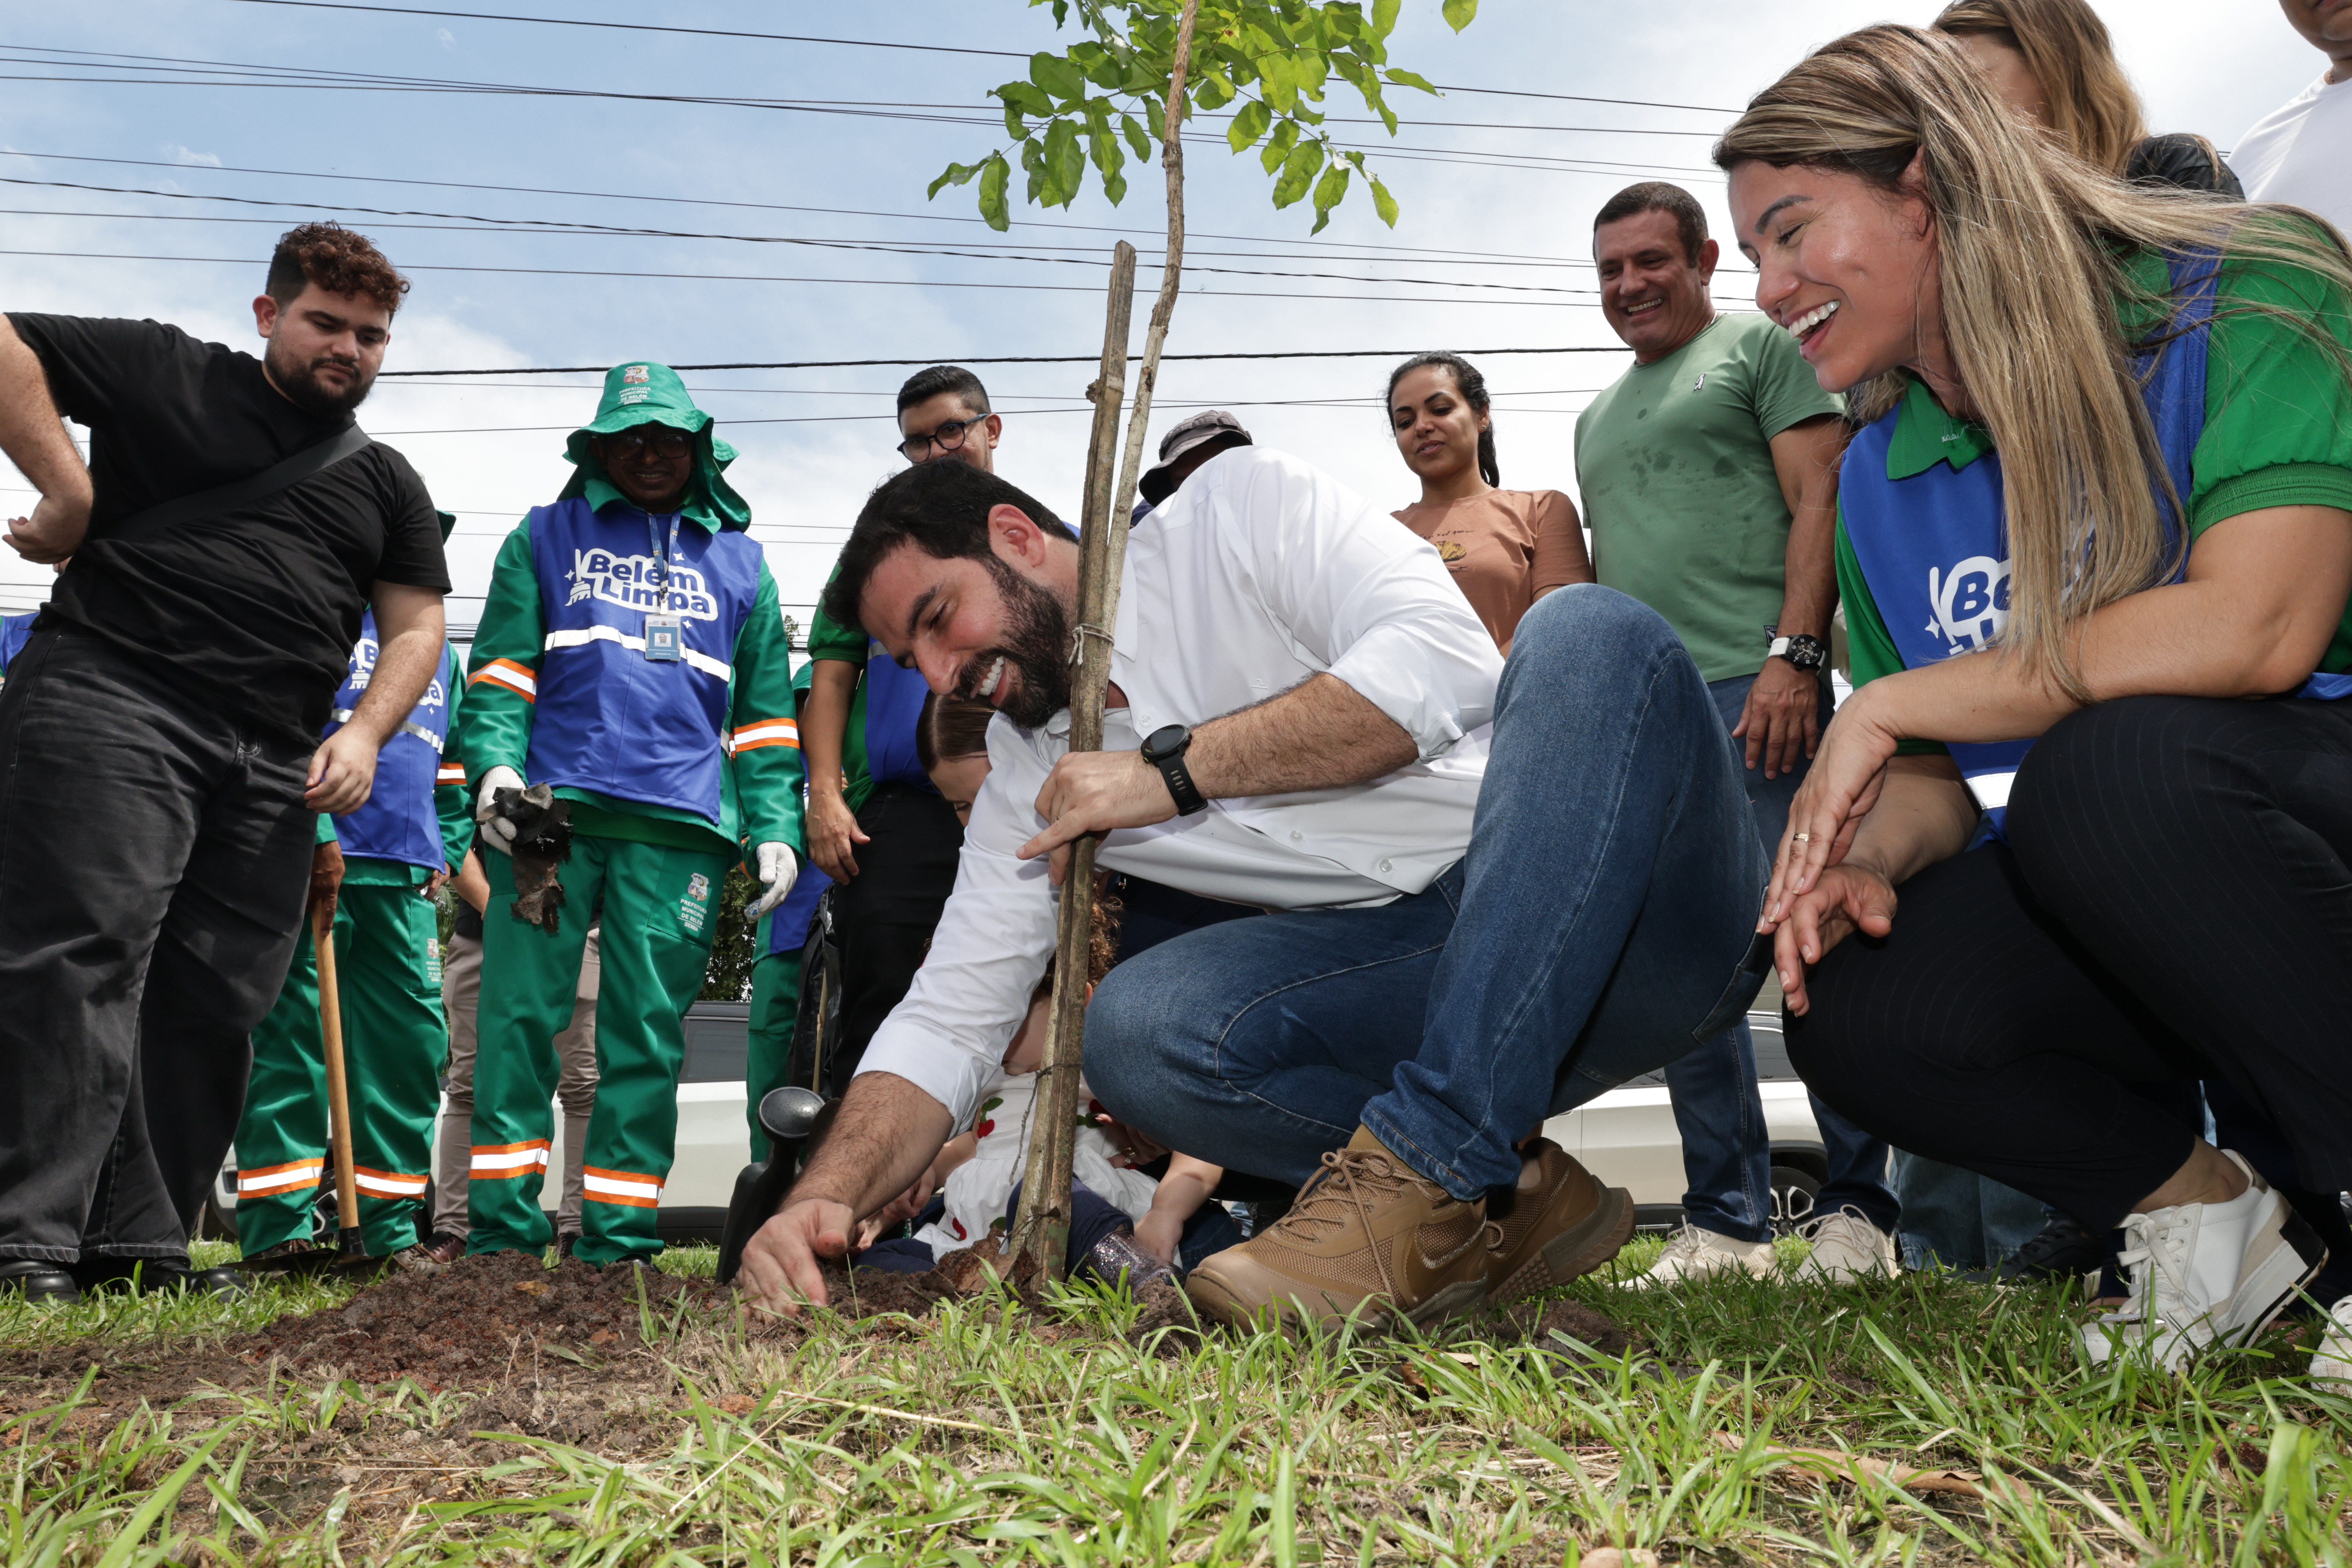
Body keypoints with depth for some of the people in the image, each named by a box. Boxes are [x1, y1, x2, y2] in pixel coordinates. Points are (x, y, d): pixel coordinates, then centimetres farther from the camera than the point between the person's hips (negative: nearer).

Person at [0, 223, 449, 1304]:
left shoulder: (388, 482, 22)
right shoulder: (161, 373, 10)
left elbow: (416, 625, 16)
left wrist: (363, 733, 0)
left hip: (273, 764, 5)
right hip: (112, 699, -5)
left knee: (212, 1002, 2)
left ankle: (140, 1248, 8)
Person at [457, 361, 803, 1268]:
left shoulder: (739, 563, 23)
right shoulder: (546, 537, 20)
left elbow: (766, 713, 19)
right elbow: (500, 667, 10)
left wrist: (774, 828, 6)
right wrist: (495, 764, -9)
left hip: (681, 828, 1)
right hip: (550, 809, -1)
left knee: (649, 1033, -1)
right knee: (519, 1015, -6)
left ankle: (620, 1241, 3)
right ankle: (502, 1228, -1)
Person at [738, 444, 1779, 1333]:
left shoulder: (1239, 506, 0)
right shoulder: (1030, 784, 12)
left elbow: (1441, 660, -15)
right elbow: (948, 1018, 8)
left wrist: (1177, 768, -13)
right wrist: (829, 1195, -9)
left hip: (1646, 898, -3)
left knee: (1585, 630, -33)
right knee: (1136, 1027, -19)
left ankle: (1429, 1174, -35)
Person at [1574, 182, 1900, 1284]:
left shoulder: (1762, 345, 9)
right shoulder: (1598, 417, 27)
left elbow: (1818, 502, -3)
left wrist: (1792, 657, -15)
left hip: (1752, 692, -6)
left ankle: (1857, 1209, 0)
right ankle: (1725, 1224, 8)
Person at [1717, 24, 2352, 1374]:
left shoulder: (2237, 306, -12)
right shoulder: (1877, 480, 6)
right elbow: (1937, 774, 9)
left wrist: (1893, 704, -20)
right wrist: (1864, 856, -16)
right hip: (2096, 905, 5)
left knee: (2108, 762, -35)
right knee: (1858, 1015, -20)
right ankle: (2202, 1211, 5)